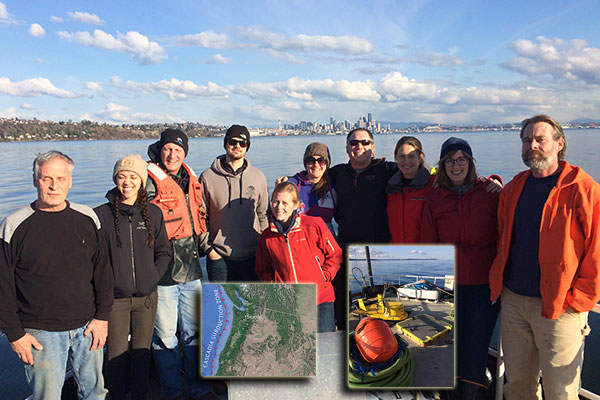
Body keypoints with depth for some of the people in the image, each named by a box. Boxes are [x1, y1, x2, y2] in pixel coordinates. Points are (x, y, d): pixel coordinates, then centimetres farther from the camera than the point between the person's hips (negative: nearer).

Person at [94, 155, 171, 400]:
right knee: (117, 356, 4)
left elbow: (164, 252, 8)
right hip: (115, 298, -2)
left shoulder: (153, 213, 3)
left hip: (146, 297, 2)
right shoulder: (101, 214, -4)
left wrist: (152, 278, -3)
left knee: (142, 354, 12)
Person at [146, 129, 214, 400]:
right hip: (162, 273, -5)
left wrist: (204, 245, 15)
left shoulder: (192, 181, 12)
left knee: (194, 333, 16)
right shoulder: (149, 182, -9)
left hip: (191, 270, 6)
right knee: (165, 337, 6)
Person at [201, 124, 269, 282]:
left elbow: (263, 214, 11)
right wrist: (207, 248, -2)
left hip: (252, 257, 2)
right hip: (219, 257, -2)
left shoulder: (258, 177, 5)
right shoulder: (208, 177, -1)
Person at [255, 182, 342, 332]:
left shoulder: (314, 225, -5)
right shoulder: (267, 237, 5)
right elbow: (263, 270, 17)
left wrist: (323, 277, -7)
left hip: (320, 298, -2)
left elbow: (335, 255, 3)